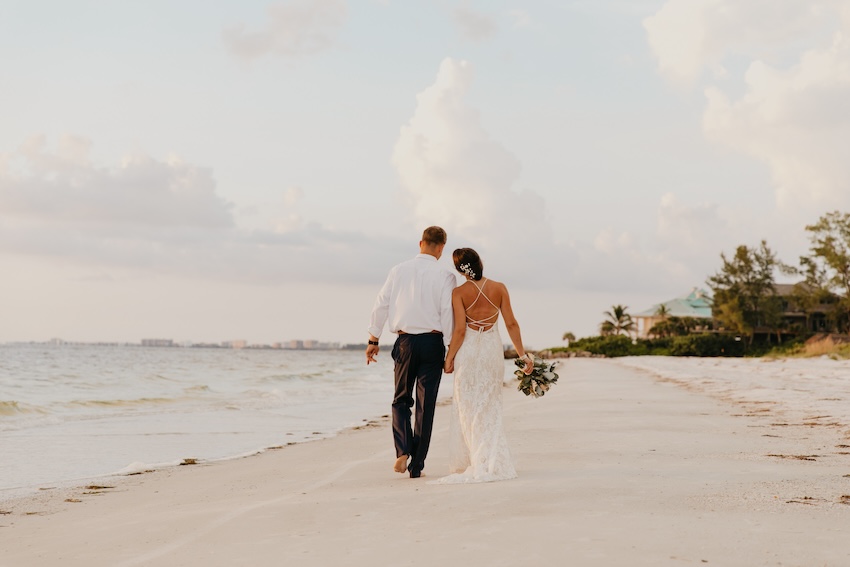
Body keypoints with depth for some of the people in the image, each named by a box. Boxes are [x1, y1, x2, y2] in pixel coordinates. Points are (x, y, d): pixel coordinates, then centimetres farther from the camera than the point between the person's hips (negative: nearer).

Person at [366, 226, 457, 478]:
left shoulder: (399, 270, 3)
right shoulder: (445, 276, -6)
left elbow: (381, 304, 5)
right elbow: (448, 314, -11)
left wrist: (373, 340, 13)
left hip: (405, 342, 2)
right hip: (432, 342, -2)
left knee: (401, 400, 16)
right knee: (425, 405, 6)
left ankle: (403, 450, -6)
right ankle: (416, 465, 8)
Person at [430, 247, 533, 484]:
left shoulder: (459, 292, -8)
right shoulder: (499, 288, 0)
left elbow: (460, 330, -12)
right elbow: (511, 324, 0)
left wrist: (449, 357, -2)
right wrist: (523, 354, 6)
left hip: (469, 350, -3)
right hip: (493, 349, 3)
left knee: (470, 409, 5)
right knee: (489, 408, 12)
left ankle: (482, 465, 3)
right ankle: (492, 462, 13)